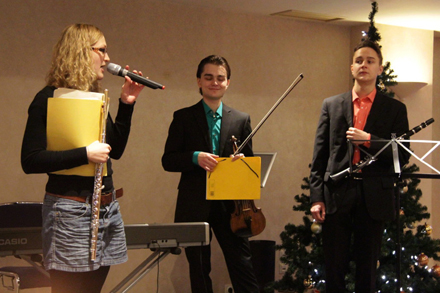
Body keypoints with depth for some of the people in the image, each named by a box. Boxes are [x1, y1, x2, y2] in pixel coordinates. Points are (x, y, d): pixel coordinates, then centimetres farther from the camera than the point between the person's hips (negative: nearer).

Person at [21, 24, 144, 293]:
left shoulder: (96, 98, 12)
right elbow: (30, 161, -16)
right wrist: (84, 154, -22)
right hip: (71, 210, -7)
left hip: (107, 209, 7)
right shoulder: (50, 99, -9)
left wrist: (126, 104, 9)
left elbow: (116, 150, 17)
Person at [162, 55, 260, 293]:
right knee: (199, 271, 7)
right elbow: (168, 160, 0)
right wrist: (195, 157, -19)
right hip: (194, 207, -1)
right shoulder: (183, 118, 4)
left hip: (230, 205, 1)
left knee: (243, 269, -1)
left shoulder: (241, 120, 9)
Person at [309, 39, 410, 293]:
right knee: (334, 270, 3)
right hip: (337, 193, 1)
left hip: (374, 198, -1)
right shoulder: (331, 105, 10)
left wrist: (369, 140, -14)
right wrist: (317, 197, -1)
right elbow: (320, 156, 7)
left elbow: (403, 156, -1)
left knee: (367, 271, 6)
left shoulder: (395, 109, 7)